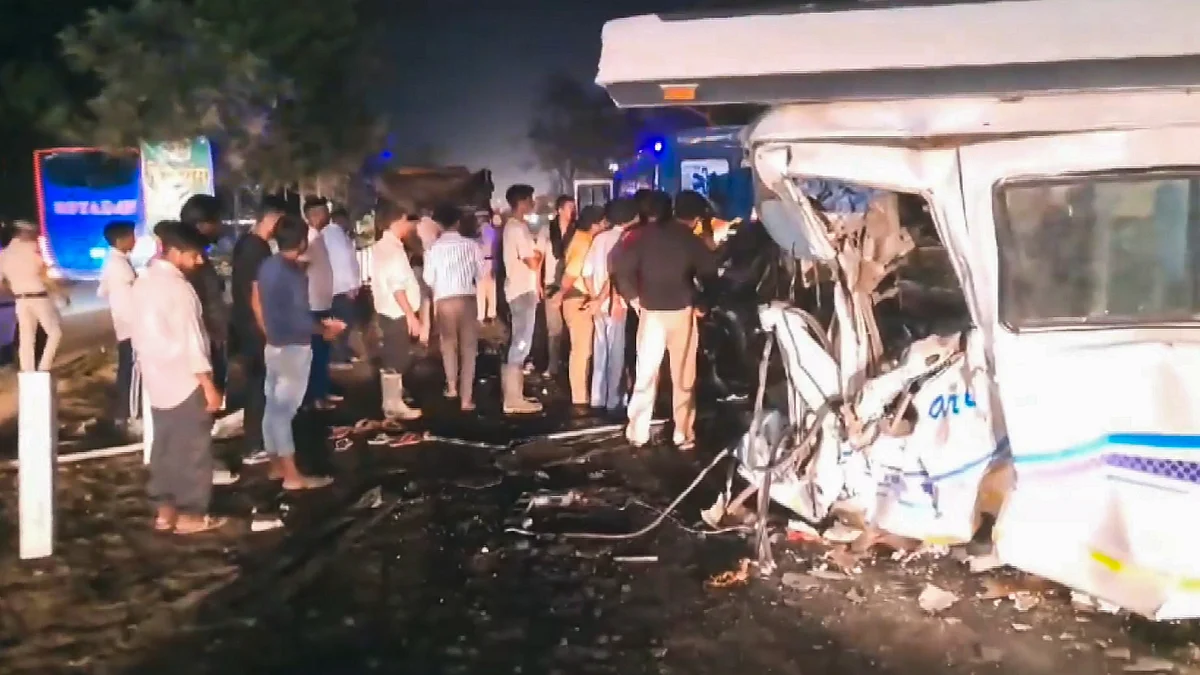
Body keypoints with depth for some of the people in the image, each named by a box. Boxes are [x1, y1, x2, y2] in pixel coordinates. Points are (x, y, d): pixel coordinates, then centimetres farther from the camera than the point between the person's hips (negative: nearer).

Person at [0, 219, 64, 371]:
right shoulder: (31, 248, -8)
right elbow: (44, 276, -13)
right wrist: (61, 293, -6)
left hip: (21, 300, 6)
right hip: (38, 297, -6)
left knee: (26, 339, 8)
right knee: (55, 332, 6)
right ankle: (43, 368, -3)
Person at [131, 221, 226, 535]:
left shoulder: (143, 282, 8)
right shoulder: (178, 287, -19)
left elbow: (141, 334, 13)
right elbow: (190, 340, -20)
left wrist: (151, 366, 20)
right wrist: (209, 385, -16)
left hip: (158, 380, 8)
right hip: (185, 381, -8)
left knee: (165, 445, 15)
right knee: (193, 448, 2)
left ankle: (164, 509, 21)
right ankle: (190, 513, 9)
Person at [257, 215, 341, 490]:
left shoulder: (267, 266, 5)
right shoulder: (294, 274, -21)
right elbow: (299, 318, -23)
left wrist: (319, 322, 15)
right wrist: (325, 329, -5)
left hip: (273, 344, 9)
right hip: (293, 348, -9)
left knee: (273, 405, 14)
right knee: (284, 409, -6)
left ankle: (276, 466, 24)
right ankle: (292, 475, 0)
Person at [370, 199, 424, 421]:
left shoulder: (381, 247, 14)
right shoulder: (392, 248, -16)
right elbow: (396, 286, -22)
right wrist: (411, 315, -21)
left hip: (390, 311, 10)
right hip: (397, 312, -10)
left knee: (392, 359, 14)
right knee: (396, 360, -4)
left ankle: (393, 402, 20)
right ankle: (394, 405, 0)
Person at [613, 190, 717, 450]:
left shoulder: (641, 237, 1)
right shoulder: (685, 235, 3)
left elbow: (621, 265, -11)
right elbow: (709, 266, -4)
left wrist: (632, 296, -2)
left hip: (651, 312, 0)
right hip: (682, 311, 0)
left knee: (645, 373, 8)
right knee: (683, 375, 5)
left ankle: (638, 432, 8)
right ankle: (683, 434, 5)